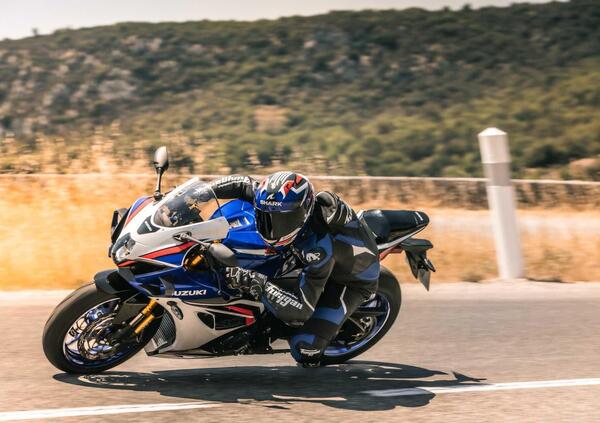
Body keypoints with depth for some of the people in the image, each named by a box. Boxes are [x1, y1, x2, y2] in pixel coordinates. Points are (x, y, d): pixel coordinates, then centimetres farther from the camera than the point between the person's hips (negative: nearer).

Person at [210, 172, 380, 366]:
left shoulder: (318, 247, -43)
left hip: (352, 281, -8)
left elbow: (301, 310, -42)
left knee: (304, 347, -22)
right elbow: (245, 184, -6)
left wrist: (256, 283, -46)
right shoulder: (282, 204, -23)